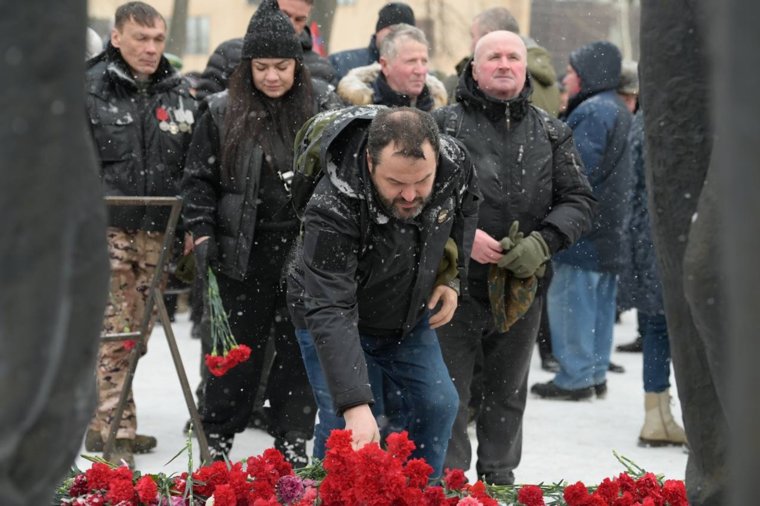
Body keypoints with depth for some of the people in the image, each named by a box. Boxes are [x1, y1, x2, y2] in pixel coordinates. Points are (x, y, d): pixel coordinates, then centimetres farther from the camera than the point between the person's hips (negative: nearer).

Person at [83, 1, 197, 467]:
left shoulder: (179, 93, 10)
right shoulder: (90, 89, -5)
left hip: (157, 232, 5)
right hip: (106, 228, -5)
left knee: (135, 332, 11)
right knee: (113, 330, -7)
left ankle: (104, 420, 23)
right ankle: (116, 430, -4)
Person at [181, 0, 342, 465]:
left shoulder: (323, 106, 0)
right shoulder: (224, 112, 0)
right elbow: (199, 177, 5)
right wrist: (202, 232, -4)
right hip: (245, 250, 0)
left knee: (300, 346, 6)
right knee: (240, 345, 8)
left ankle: (293, 441, 16)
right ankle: (217, 437, 20)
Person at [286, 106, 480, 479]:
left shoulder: (455, 164, -24)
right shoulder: (332, 210, -40)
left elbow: (466, 205, 4)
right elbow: (330, 312, -44)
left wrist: (452, 276, -3)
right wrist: (356, 405, -52)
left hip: (410, 315, 5)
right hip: (339, 321, -5)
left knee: (438, 405, 3)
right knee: (342, 423, -14)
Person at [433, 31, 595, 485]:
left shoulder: (551, 134, 8)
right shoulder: (446, 124, -2)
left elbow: (580, 201, 4)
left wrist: (544, 242, -14)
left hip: (523, 287, 3)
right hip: (456, 285, -3)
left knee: (508, 394, 16)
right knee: (449, 394, 2)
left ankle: (500, 478, 29)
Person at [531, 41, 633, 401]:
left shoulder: (592, 112, -16)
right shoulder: (617, 111, 17)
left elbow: (577, 170, -21)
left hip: (583, 227, -10)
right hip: (607, 227, 10)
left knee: (570, 298, -6)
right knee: (599, 301, 13)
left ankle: (574, 377, -4)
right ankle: (595, 373, 19)